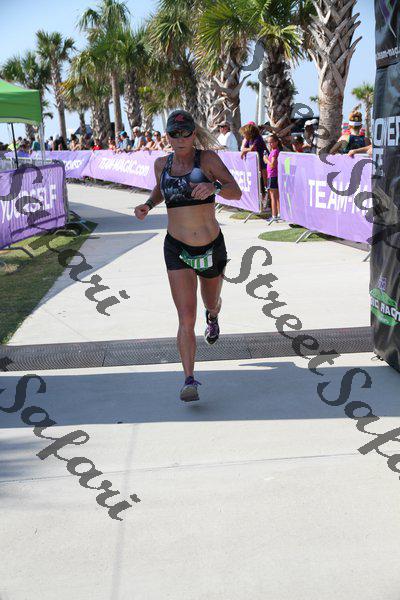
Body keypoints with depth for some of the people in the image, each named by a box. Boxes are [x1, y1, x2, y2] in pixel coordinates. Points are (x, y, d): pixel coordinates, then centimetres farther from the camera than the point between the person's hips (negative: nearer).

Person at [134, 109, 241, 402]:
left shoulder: (208, 158, -10)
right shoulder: (162, 164, 1)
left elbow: (236, 192, -19)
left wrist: (213, 186, -39)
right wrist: (148, 205, 3)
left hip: (212, 246, 0)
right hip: (177, 249, 0)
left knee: (212, 302, 26)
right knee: (186, 318, -11)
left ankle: (213, 316, 64)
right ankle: (190, 380, -8)